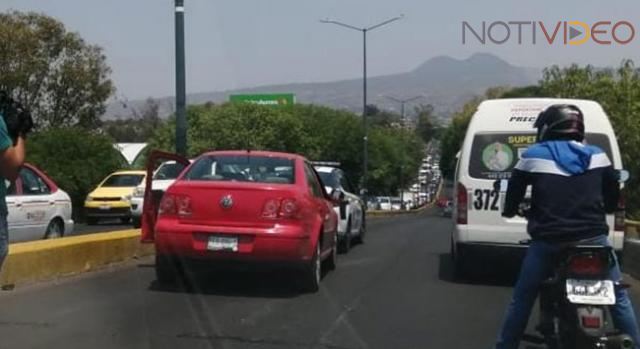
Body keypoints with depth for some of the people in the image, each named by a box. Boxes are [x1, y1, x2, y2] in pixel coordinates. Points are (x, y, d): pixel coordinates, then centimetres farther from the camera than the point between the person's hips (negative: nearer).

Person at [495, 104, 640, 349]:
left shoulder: (534, 156, 0)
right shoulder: (597, 155, 8)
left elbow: (513, 196, 5)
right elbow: (613, 199, 16)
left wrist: (509, 210, 27)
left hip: (548, 241, -2)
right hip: (592, 238, 2)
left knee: (521, 299, 13)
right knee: (619, 297, 17)